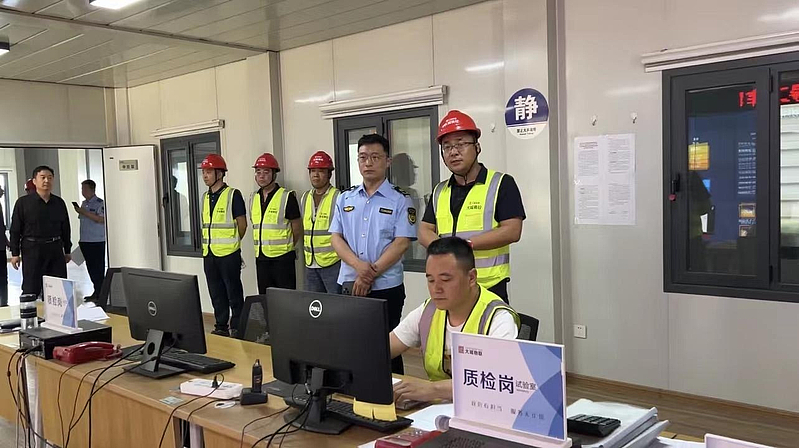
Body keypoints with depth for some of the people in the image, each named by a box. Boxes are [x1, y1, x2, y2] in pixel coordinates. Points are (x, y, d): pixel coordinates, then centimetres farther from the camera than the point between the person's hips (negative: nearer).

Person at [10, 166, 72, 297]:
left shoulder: (59, 203, 7)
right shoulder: (23, 202, -3)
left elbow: (65, 228, 14)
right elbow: (15, 229, -2)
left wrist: (67, 250, 14)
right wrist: (15, 253, -5)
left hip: (55, 248, 4)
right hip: (32, 249, -4)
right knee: (31, 288, 0)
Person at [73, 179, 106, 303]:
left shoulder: (99, 203, -9)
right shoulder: (84, 203, 16)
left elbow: (101, 219, -21)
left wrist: (84, 212, -19)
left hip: (97, 241, -8)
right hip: (85, 241, 8)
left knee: (98, 267, -4)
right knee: (90, 267, 11)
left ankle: (99, 294, 0)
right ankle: (96, 291, 18)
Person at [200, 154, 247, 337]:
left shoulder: (233, 195, -9)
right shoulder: (206, 197, 12)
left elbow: (242, 224, -5)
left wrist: (231, 243, 4)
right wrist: (209, 243, 12)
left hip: (228, 254, -6)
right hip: (209, 254, 7)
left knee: (234, 293, 1)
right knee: (216, 293, 12)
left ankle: (236, 328, 10)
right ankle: (221, 326, 22)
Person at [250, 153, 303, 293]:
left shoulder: (287, 197, -8)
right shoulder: (254, 198, 10)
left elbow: (297, 230, -3)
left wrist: (285, 247, 6)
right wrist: (262, 246, 15)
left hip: (282, 258, -6)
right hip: (261, 258, 6)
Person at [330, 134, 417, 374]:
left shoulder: (400, 200, -3)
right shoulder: (345, 198, 10)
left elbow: (401, 243, -10)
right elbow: (336, 237, 4)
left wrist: (370, 274, -15)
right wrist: (358, 265, -14)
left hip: (386, 287, -4)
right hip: (349, 285, 4)